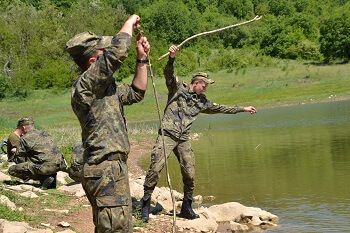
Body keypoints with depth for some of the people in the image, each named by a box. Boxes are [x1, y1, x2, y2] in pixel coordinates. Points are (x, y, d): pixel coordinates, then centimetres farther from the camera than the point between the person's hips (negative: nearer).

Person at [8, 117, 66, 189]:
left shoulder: (24, 139, 4)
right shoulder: (45, 133, 23)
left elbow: (19, 160, 8)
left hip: (46, 167, -7)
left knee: (12, 170, 0)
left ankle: (44, 178, -5)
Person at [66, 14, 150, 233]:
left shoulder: (104, 86, 16)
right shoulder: (85, 83, -13)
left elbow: (136, 93, 26)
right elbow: (117, 51, -23)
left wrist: (142, 59, 18)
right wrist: (130, 22, -7)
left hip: (112, 167, 10)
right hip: (106, 171, -10)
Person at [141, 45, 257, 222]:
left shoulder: (202, 101, 18)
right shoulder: (178, 87, 3)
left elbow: (220, 108, 27)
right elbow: (168, 73, -14)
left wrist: (243, 109, 30)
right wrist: (172, 57, -34)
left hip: (183, 139, 6)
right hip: (167, 134, -6)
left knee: (189, 173, 2)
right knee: (156, 167, -15)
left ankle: (186, 208, 18)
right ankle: (145, 204, -6)